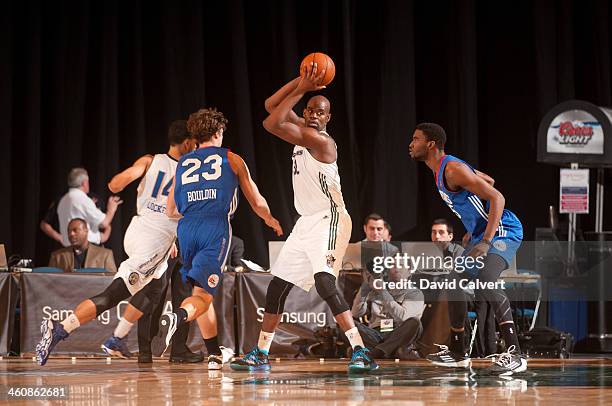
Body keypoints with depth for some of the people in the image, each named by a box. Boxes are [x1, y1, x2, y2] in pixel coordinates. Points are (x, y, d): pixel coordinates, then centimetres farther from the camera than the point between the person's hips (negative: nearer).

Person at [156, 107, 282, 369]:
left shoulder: (182, 163, 21)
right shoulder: (232, 160, 15)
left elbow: (171, 212, 26)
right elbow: (257, 203, 21)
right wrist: (270, 220, 43)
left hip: (187, 229, 4)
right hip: (216, 228, -3)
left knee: (201, 289, 19)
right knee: (202, 294, -10)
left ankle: (215, 353, 22)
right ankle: (177, 316, -43)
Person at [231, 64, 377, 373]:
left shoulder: (319, 139, -16)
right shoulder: (303, 130, 11)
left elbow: (271, 124, -21)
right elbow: (271, 106, 16)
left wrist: (300, 89, -15)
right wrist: (300, 84, 2)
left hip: (328, 221, -10)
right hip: (307, 223, 10)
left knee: (324, 282, -27)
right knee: (277, 286, 14)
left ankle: (361, 352, -33)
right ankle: (260, 355, 25)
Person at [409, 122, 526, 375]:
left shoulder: (453, 169, -19)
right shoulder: (441, 170, 12)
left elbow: (497, 198, -24)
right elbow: (488, 181, 26)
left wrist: (486, 243, -31)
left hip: (502, 231, -11)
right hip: (481, 234, 11)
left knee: (485, 280, -31)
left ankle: (515, 354, -37)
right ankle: (457, 353, 30)